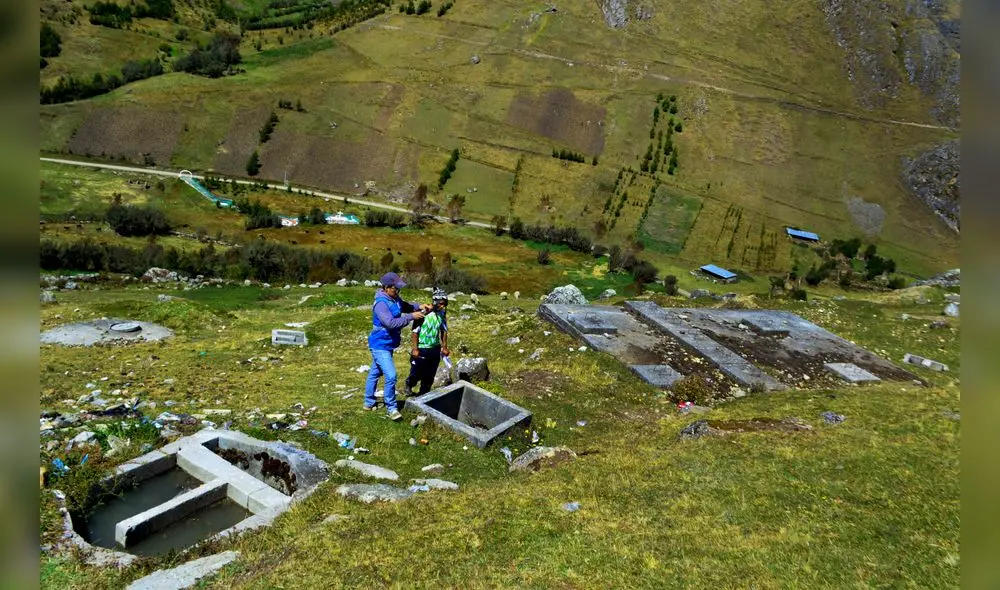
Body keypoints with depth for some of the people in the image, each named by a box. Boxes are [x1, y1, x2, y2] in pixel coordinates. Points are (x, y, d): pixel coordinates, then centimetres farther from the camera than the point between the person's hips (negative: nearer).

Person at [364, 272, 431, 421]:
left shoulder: (394, 299, 1)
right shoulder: (381, 303, -26)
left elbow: (405, 306, 19)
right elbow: (391, 323, -33)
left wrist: (419, 306, 0)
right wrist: (412, 317, -29)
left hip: (387, 344, 9)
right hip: (380, 345, -9)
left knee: (374, 373, 21)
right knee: (391, 376, -13)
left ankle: (369, 403, 35)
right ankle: (391, 408, 0)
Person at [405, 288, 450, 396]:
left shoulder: (441, 313, 0)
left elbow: (444, 331, 11)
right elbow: (415, 332, -13)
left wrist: (444, 347, 7)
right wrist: (415, 349, -15)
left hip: (435, 350, 5)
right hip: (421, 350, -5)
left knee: (429, 377, 10)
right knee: (416, 374, 7)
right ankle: (409, 384, 39)